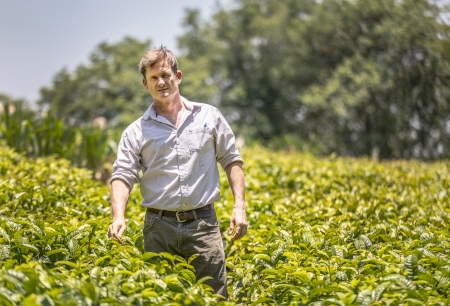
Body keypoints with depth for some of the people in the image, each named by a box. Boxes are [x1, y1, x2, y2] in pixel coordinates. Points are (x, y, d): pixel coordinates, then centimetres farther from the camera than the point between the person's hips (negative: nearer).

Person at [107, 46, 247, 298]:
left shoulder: (209, 116, 9)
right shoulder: (136, 132, 6)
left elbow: (232, 160, 12)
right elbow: (122, 176, -2)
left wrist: (239, 206, 0)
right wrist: (119, 217, -19)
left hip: (203, 223, 0)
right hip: (160, 226, 0)